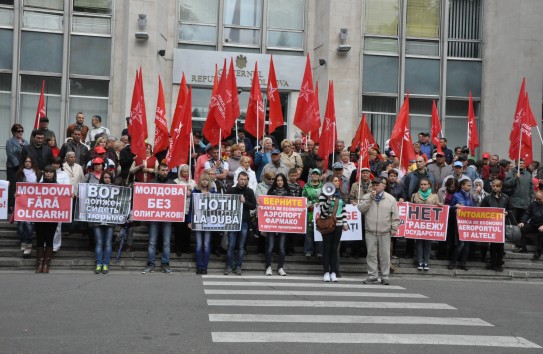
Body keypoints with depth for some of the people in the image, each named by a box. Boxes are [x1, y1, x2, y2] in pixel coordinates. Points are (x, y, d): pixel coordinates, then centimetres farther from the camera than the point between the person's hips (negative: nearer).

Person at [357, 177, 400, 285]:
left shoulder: (390, 199, 4)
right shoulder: (366, 197, 8)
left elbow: (395, 216, 5)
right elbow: (361, 208, -8)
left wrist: (394, 228, -1)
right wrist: (370, 198, -12)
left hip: (385, 232, -1)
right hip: (370, 232, 1)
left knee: (385, 255, 2)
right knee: (371, 254, 3)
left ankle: (385, 277, 10)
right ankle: (372, 275, 12)